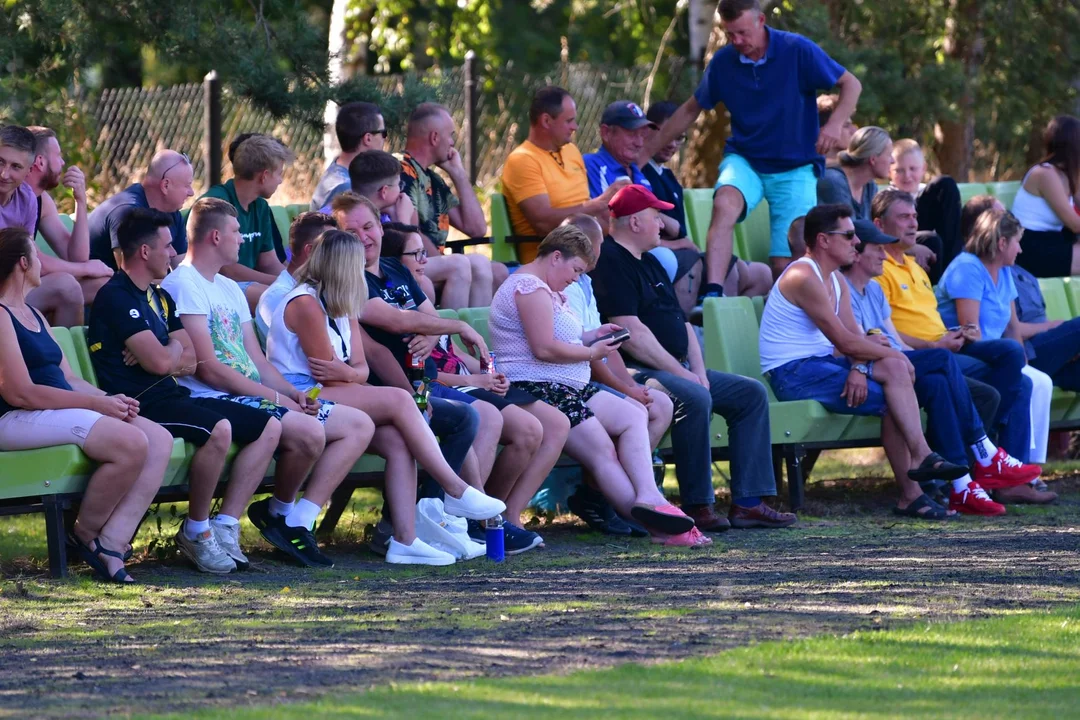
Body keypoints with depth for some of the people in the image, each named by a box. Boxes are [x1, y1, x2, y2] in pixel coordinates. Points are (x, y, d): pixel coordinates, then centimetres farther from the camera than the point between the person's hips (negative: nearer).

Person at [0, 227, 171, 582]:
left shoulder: (33, 315, 24)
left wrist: (110, 399, -1)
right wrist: (98, 404, -15)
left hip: (60, 409, 11)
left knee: (159, 440, -8)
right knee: (131, 442, -28)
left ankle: (112, 542, -17)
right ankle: (86, 535, -7)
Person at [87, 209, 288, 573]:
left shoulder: (160, 297, 21)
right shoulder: (116, 297, -10)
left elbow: (189, 362, 14)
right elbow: (161, 361, -18)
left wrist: (161, 354, -7)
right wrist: (174, 349, 5)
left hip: (170, 397, 10)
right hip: (139, 405, -10)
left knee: (268, 427, 3)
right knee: (218, 429, -34)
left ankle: (224, 526, -2)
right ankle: (195, 532, -17)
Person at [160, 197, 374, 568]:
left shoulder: (230, 288, 24)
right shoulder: (183, 284, -8)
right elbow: (208, 369, -16)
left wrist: (294, 393, 0)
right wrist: (275, 397, -13)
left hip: (253, 395, 10)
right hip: (215, 400, -10)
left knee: (359, 425, 1)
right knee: (309, 432, -32)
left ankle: (298, 520, -6)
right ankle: (281, 513, -6)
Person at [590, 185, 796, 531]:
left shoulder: (649, 264, 22)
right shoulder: (609, 262, -11)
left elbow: (682, 324, 20)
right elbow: (630, 333, -20)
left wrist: (699, 373, 2)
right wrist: (682, 373, -18)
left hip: (676, 368, 11)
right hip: (635, 372, -11)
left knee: (751, 394, 4)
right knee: (694, 398, -35)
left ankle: (747, 502, -3)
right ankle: (697, 506, -29)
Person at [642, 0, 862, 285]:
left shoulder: (797, 50, -9)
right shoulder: (723, 61, 0)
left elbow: (851, 85, -3)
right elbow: (691, 110, 14)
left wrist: (835, 123, -22)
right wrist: (648, 150, 14)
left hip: (794, 168, -1)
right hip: (745, 160, 1)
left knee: (785, 266, -8)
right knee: (725, 203, -34)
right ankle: (712, 294, -44)